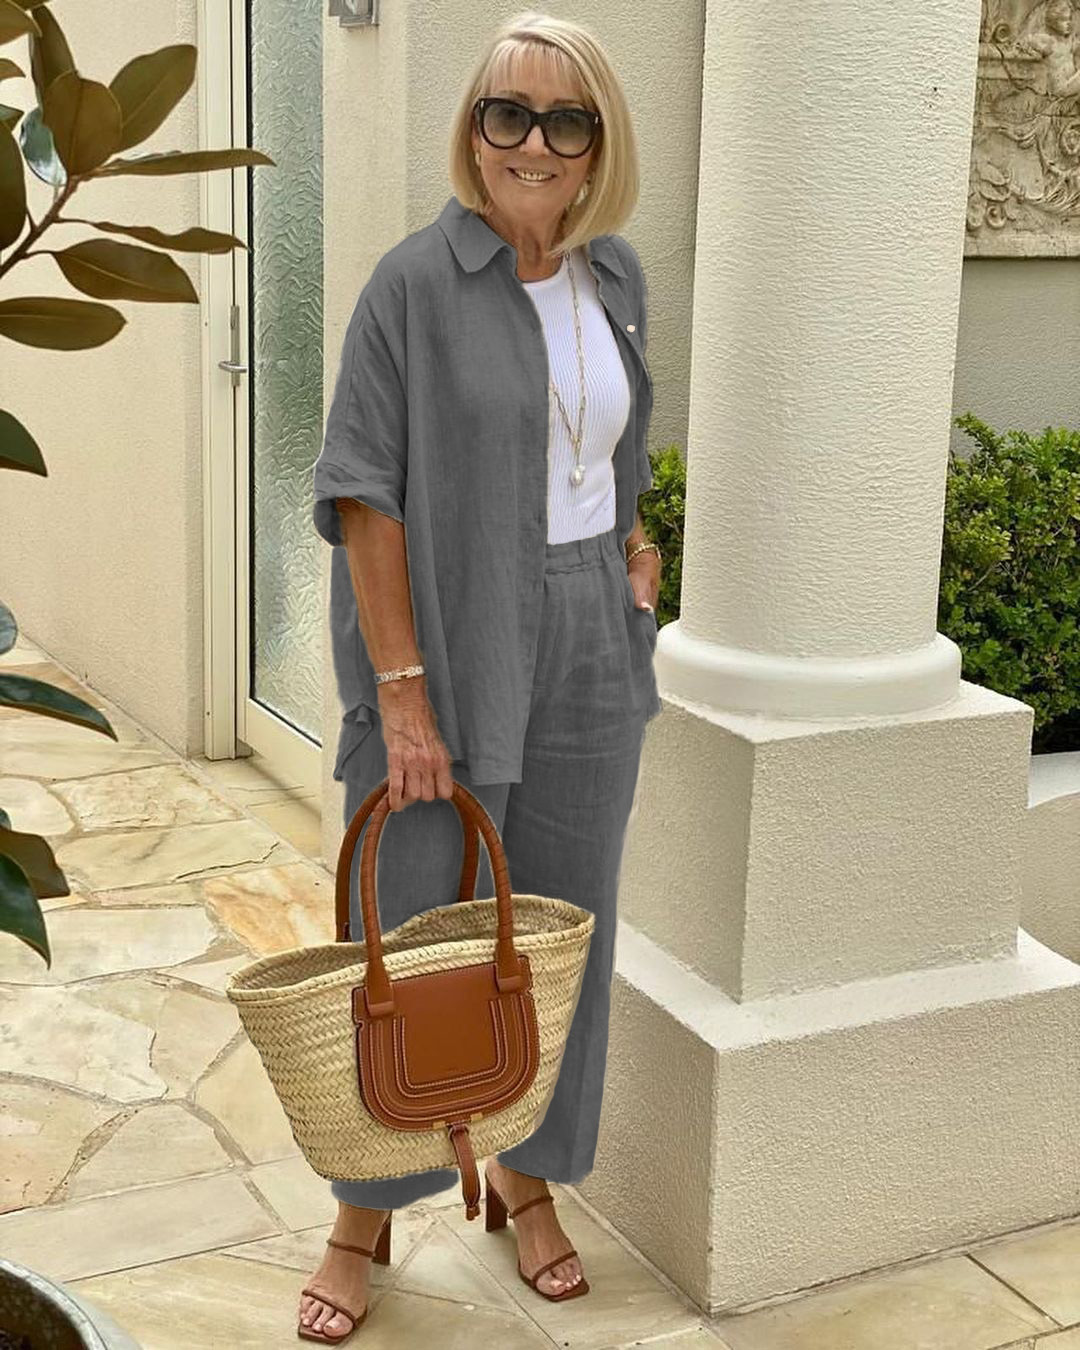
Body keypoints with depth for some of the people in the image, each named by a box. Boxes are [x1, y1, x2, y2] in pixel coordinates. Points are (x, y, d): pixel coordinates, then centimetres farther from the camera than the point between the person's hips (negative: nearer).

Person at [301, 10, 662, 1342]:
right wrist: (401, 689, -18)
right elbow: (365, 493, -14)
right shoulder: (418, 282, -11)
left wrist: (626, 544, 7)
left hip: (588, 648, 5)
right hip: (450, 644, -5)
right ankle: (365, 1217, 22)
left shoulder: (614, 276, 6)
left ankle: (527, 1171, 33)